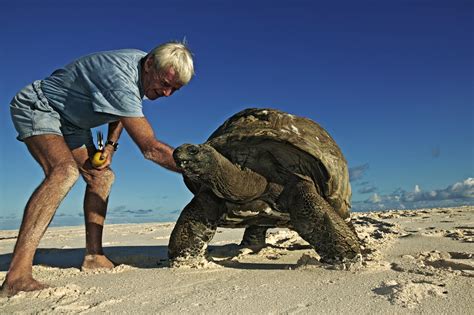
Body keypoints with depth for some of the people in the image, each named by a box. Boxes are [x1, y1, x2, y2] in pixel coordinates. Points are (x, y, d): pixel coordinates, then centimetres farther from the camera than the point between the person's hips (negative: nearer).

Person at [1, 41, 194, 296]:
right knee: (65, 170, -33)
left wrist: (111, 145, 0)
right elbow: (150, 148, -39)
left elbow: (122, 110, 13)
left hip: (70, 121, 10)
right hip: (35, 107, -9)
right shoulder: (121, 78, -36)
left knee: (101, 176, -1)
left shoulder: (143, 68, -6)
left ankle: (94, 256, 3)